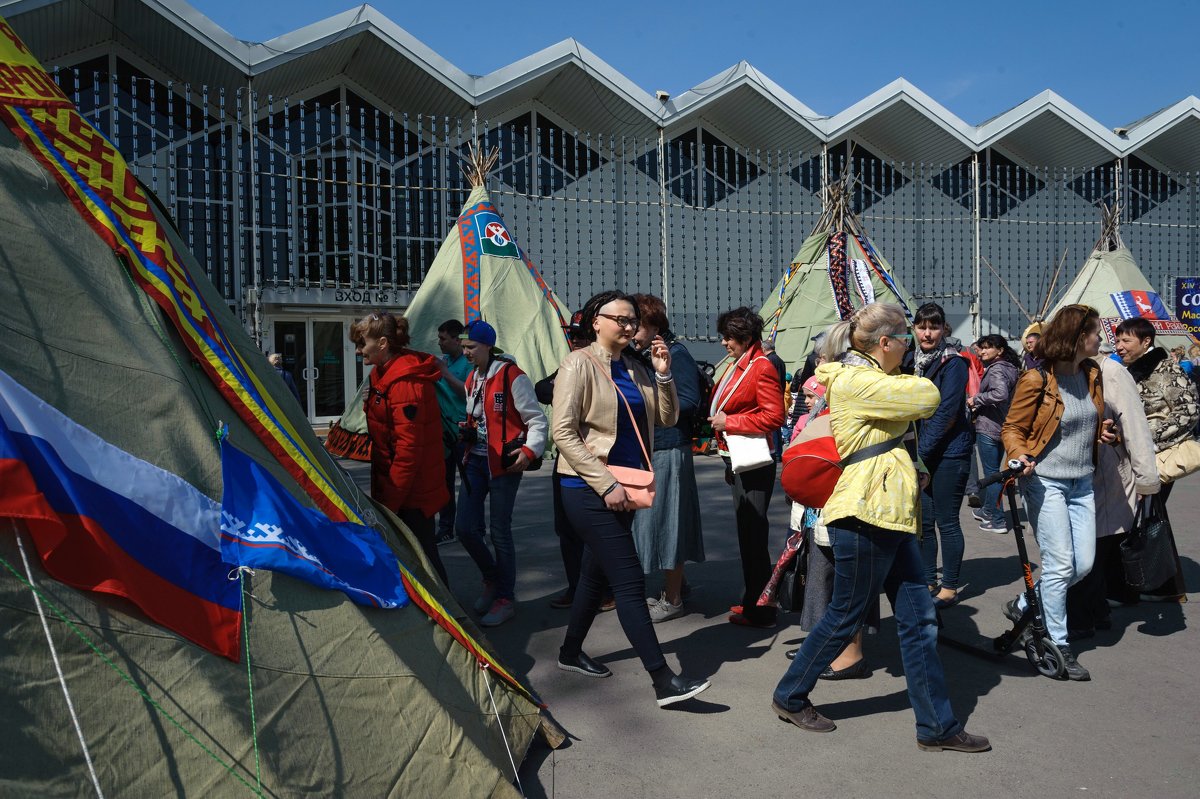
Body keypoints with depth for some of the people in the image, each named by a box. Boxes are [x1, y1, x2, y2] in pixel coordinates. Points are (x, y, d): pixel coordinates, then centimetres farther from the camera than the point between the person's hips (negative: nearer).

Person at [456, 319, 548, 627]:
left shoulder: (512, 376, -12)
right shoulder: (472, 379, 12)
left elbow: (537, 420, -12)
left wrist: (530, 451, -24)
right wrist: (467, 431, 7)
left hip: (505, 463, -7)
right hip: (476, 460, 7)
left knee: (499, 531, -2)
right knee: (464, 527, 3)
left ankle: (506, 598, 14)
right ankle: (493, 580, 27)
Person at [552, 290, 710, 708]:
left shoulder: (635, 368, 11)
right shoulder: (579, 363, -9)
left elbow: (667, 419, 12)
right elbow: (563, 431, -16)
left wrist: (664, 374, -3)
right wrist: (606, 484, -20)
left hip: (621, 488, 8)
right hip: (589, 489, -8)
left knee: (597, 572, 18)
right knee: (630, 580, -9)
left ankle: (571, 652, 36)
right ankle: (663, 681, -4)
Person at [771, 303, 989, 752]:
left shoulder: (870, 380, 17)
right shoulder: (854, 381, -16)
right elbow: (928, 397, -17)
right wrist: (905, 382, 4)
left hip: (890, 515, 10)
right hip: (864, 517, -10)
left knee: (919, 618, 10)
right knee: (846, 616, 4)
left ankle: (937, 726, 20)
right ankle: (790, 697, 23)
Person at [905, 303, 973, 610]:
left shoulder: (953, 363, -9)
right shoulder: (910, 361, 9)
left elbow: (947, 414, -15)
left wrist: (922, 450, -14)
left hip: (949, 452, -6)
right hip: (920, 452, 6)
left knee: (946, 521, 0)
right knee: (923, 521, 10)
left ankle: (949, 588, 11)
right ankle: (928, 582, 22)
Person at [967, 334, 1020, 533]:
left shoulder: (996, 369, -16)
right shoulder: (1010, 368, 13)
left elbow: (1000, 394, -33)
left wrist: (976, 399, -21)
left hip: (988, 428, -10)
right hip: (1003, 426, 10)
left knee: (991, 472, -4)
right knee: (993, 470, 20)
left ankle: (997, 520, 1)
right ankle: (987, 510, 33)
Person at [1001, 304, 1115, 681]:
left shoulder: (1092, 373, 7)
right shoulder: (1036, 380, -13)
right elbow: (1012, 428, -7)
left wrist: (1103, 431, 3)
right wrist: (1019, 455, -26)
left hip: (1081, 484, 7)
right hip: (1045, 482, -7)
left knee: (1084, 564, 7)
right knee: (1060, 565, -6)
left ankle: (1024, 606, 26)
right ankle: (1057, 647, 8)